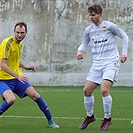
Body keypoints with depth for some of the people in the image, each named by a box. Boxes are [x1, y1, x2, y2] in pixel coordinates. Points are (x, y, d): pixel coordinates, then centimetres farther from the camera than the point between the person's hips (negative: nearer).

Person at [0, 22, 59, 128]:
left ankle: (50, 121, 10)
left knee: (35, 95, -2)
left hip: (17, 77, 7)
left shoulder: (20, 44, 8)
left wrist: (25, 67, 13)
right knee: (11, 99, -32)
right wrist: (17, 76, -31)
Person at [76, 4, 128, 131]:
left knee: (104, 90, -20)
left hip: (111, 63, -5)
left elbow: (124, 36, 5)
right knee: (87, 90, -1)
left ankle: (107, 118, -3)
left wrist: (124, 53, -2)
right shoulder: (88, 30, 8)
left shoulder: (109, 26, -5)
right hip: (97, 64, 5)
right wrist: (79, 51, -4)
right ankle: (90, 116, 21)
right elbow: (84, 44, 19)